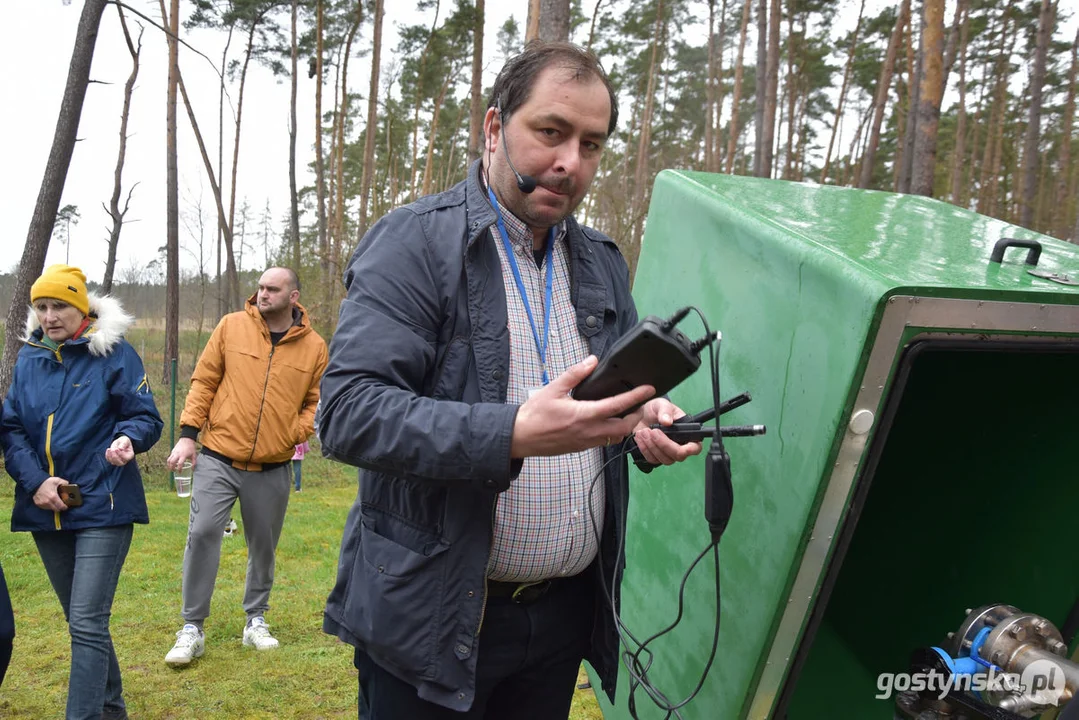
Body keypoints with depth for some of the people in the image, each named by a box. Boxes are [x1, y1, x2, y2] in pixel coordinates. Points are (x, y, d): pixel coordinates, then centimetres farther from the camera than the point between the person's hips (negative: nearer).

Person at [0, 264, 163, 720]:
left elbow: (146, 418, -5)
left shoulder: (114, 353, -5)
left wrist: (128, 439, -28)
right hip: (46, 510, 5)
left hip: (102, 507, -5)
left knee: (87, 623, -10)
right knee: (81, 620, 17)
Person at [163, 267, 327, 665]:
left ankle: (256, 620, 30)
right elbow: (203, 381, 3)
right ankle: (192, 628, 9)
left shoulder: (314, 347, 1)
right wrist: (188, 433, -3)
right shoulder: (231, 326, 0)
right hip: (218, 458, -1)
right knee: (202, 534, -6)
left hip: (273, 468, 1)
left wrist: (297, 432, -10)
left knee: (264, 545, 12)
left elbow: (316, 401, 9)